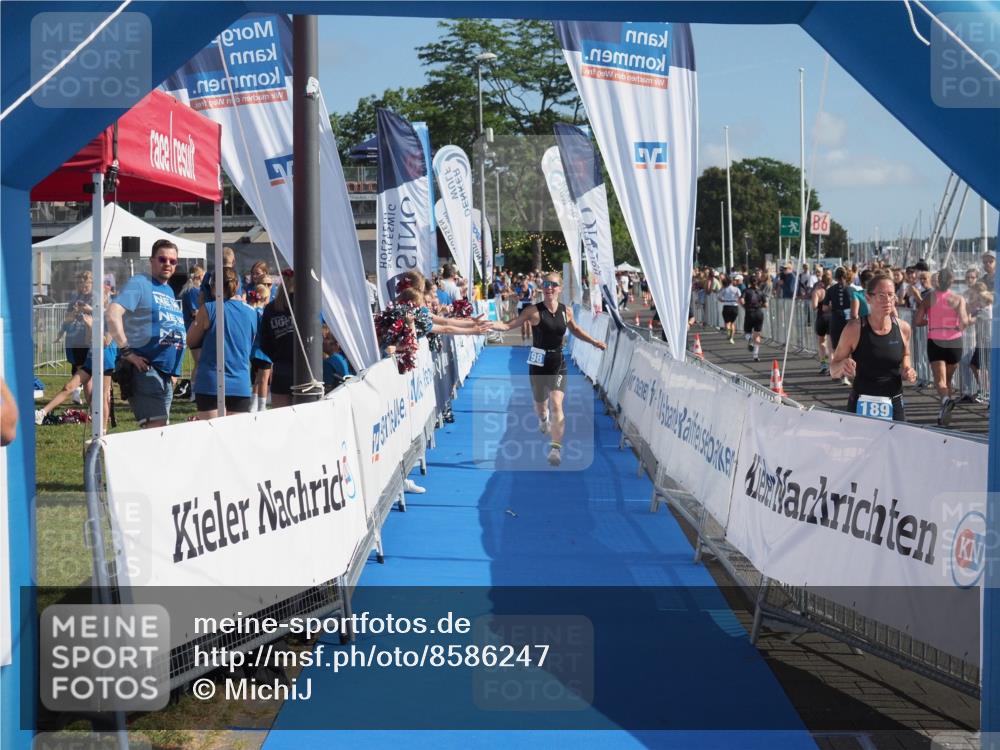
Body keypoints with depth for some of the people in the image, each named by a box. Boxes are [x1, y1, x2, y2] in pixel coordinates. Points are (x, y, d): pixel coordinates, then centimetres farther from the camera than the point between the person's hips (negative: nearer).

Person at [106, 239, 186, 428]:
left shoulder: (170, 291, 20)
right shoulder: (139, 284, -5)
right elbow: (113, 313, -20)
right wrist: (126, 351, -22)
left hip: (166, 374, 9)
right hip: (145, 369, -9)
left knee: (160, 429, 12)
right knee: (156, 426, -17)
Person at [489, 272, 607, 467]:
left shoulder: (566, 311, 0)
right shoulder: (534, 311, -10)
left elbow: (575, 330, 21)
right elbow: (509, 325, -11)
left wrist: (594, 342, 19)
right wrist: (488, 324, -26)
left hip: (558, 363, 1)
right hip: (538, 363, -1)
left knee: (556, 403, -15)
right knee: (540, 404, 15)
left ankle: (556, 448, -16)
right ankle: (543, 420, 53)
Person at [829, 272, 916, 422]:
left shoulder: (903, 328, 2)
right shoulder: (854, 328, -7)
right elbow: (833, 371, 0)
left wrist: (908, 373, 0)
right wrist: (842, 366, -22)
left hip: (893, 408, 3)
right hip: (861, 408, -2)